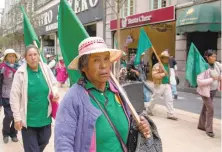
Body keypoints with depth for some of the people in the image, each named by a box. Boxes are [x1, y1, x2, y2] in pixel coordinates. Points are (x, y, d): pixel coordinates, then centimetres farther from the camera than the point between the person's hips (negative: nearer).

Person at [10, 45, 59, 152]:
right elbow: (14, 97, -9)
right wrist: (17, 118, -9)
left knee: (44, 142, 22)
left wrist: (55, 94, -8)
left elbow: (54, 84, 13)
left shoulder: (46, 69, -3)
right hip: (28, 119, -4)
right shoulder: (20, 73, -12)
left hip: (45, 118, 4)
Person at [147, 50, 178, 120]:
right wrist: (163, 74, -23)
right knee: (155, 99, 7)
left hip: (167, 85, 7)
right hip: (159, 85, -7)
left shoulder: (168, 65, 13)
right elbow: (154, 75, -22)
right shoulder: (157, 65, -13)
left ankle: (170, 114, 4)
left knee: (169, 99, 1)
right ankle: (149, 110, 28)